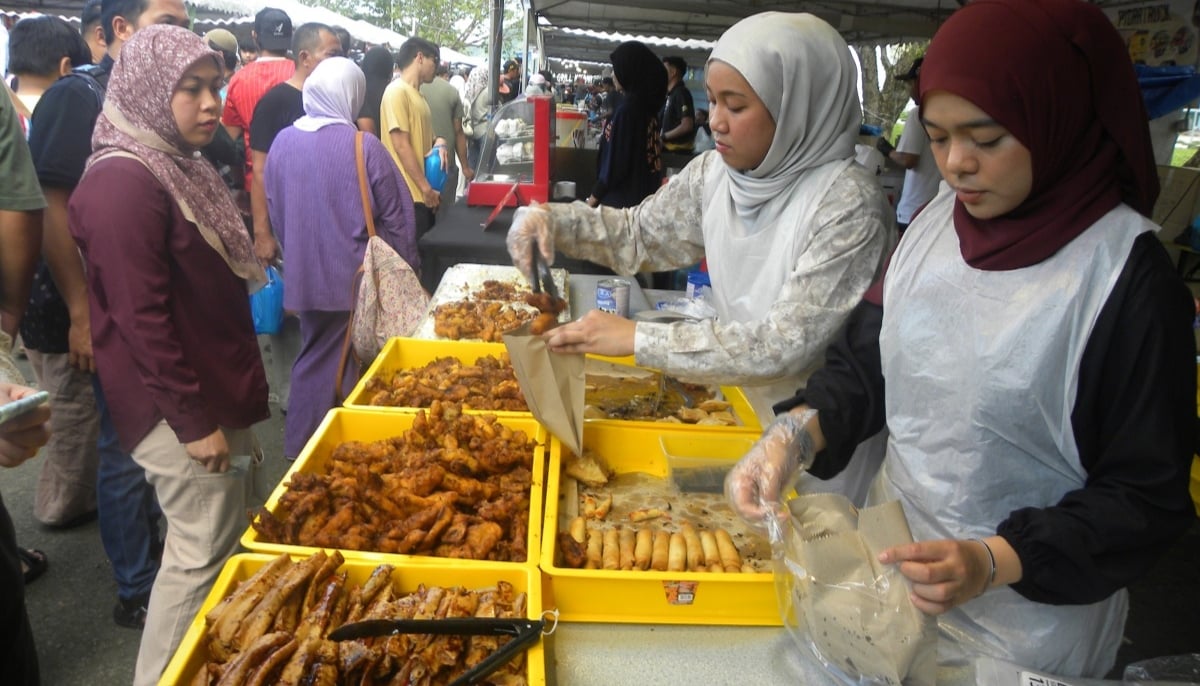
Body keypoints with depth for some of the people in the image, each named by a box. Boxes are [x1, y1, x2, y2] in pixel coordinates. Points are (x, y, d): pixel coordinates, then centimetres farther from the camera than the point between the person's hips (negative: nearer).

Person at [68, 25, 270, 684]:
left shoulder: (180, 166, 12)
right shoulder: (124, 181, -18)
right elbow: (141, 318, -21)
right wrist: (193, 422, -18)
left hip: (214, 393, 10)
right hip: (181, 407, -10)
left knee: (221, 539, 19)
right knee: (199, 555, 1)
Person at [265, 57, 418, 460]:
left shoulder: (283, 142, -2)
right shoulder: (364, 146, -16)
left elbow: (275, 212, 9)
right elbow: (396, 218, -10)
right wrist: (404, 269, 3)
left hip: (306, 275, 5)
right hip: (360, 276, -4)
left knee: (314, 358, 19)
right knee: (355, 364, 10)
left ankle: (300, 445, 28)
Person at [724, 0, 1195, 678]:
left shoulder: (1128, 273, -19)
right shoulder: (937, 221, -3)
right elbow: (864, 361, 2)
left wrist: (994, 563, -26)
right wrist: (799, 431, -17)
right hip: (893, 558, 5)